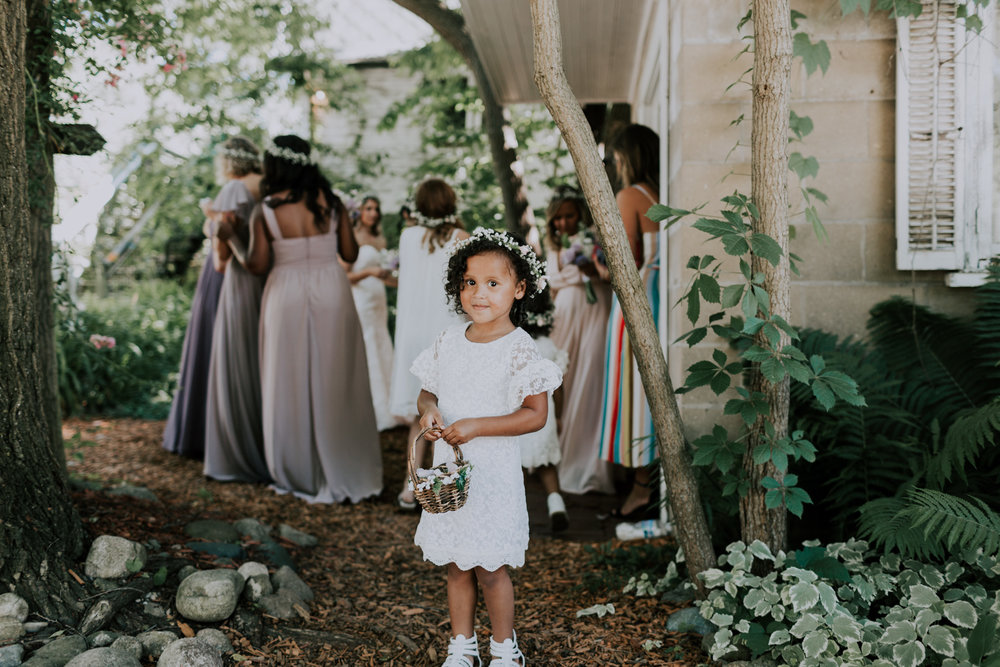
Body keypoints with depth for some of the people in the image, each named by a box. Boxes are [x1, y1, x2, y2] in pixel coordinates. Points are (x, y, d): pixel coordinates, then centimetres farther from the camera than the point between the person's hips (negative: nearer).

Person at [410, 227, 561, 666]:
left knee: (490, 569, 2)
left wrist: (476, 426, -20)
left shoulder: (519, 349, -12)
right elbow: (427, 391, 16)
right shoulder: (450, 341, 5)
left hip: (493, 472, -5)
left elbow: (535, 415, -14)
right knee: (456, 567, 14)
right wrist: (428, 409, -8)